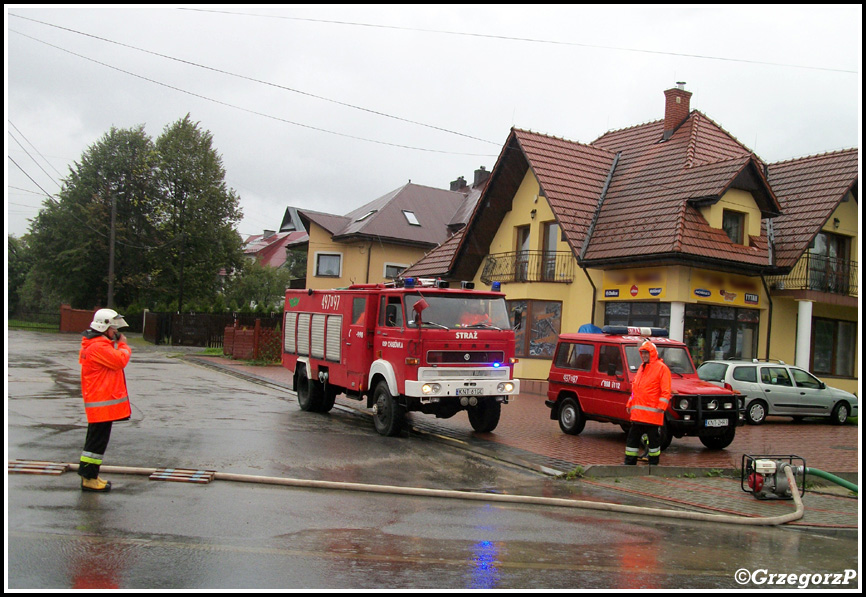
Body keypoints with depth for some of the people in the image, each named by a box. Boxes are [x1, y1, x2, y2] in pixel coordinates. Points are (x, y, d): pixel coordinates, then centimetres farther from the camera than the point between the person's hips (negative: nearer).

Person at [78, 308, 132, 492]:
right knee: (97, 440, -5)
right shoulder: (98, 346, -17)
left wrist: (119, 345, 3)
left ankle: (90, 474, 25)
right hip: (102, 403, -11)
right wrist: (124, 346, -3)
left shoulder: (101, 345, 18)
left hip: (105, 402, 11)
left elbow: (114, 362, 18)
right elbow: (120, 360, -22)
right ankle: (89, 478, 0)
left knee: (97, 439, 17)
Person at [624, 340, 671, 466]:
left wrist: (661, 407, -19)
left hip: (652, 413, -7)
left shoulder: (661, 368, -5)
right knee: (632, 437, 9)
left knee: (653, 439, 3)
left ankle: (653, 464, 12)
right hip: (637, 413, 8)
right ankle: (629, 462, 15)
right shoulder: (641, 367, 19)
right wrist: (630, 404, 21)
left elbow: (666, 391, -11)